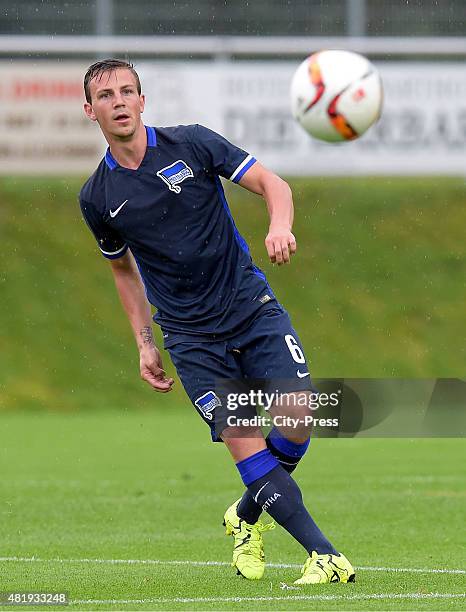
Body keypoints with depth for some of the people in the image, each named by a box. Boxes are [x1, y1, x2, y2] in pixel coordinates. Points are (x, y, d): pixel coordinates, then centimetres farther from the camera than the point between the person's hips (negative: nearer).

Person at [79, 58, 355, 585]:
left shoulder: (192, 144, -3)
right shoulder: (97, 199, 2)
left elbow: (271, 183, -3)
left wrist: (280, 225, -25)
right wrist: (144, 343, 12)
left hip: (253, 305, 0)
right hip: (191, 338, 0)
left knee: (296, 420, -14)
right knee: (245, 445, -14)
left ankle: (247, 518, 15)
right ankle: (324, 555, -10)